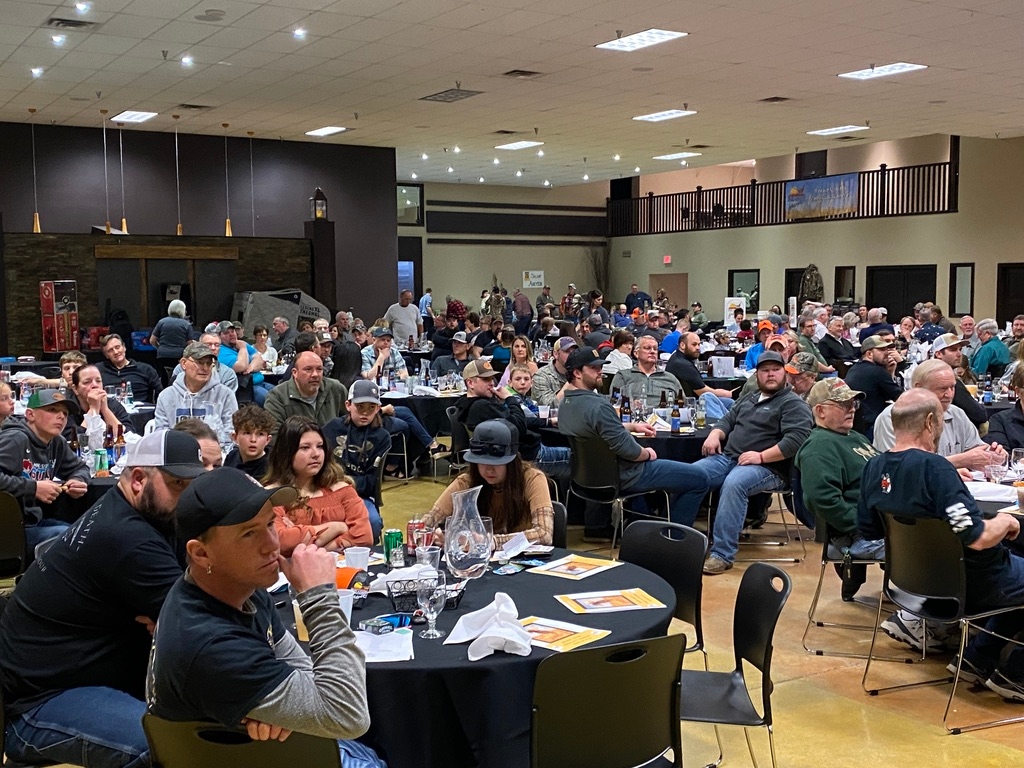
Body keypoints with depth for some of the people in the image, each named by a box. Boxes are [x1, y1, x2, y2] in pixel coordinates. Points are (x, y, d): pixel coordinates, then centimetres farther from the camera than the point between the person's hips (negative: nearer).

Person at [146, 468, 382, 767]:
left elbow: (298, 665, 2)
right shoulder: (210, 647, -37)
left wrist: (283, 707, -22)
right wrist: (319, 594, -37)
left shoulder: (240, 585, -10)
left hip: (246, 742, 7)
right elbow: (348, 717, -36)